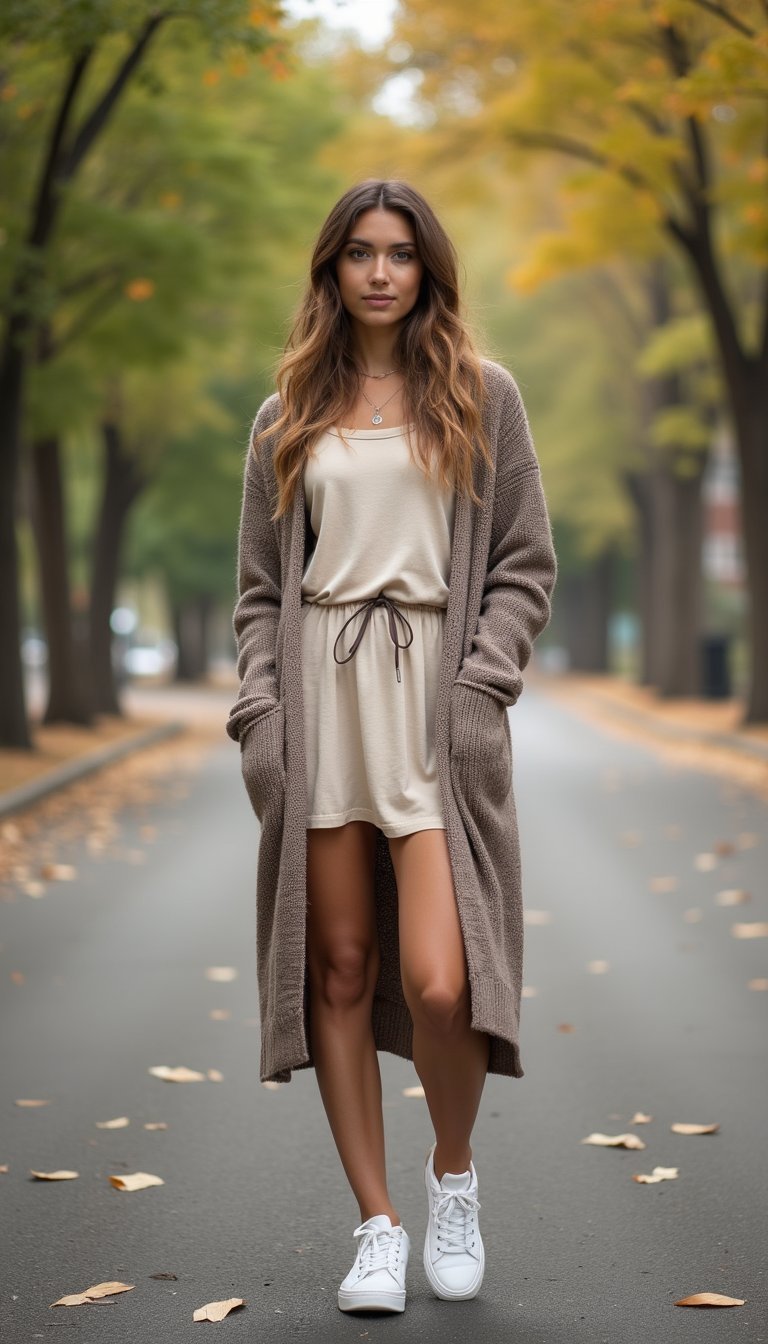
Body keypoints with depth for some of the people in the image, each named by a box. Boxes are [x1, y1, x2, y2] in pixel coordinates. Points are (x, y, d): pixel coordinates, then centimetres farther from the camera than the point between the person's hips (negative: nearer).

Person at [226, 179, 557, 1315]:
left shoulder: (481, 397, 9)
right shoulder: (288, 419, 14)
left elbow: (526, 567, 6)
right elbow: (261, 588, 14)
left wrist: (479, 686, -7)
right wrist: (260, 711, 1)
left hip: (436, 703, -2)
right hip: (321, 703, 3)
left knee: (438, 983, -14)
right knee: (341, 973, 2)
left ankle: (454, 1174, 15)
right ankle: (378, 1224, 14)